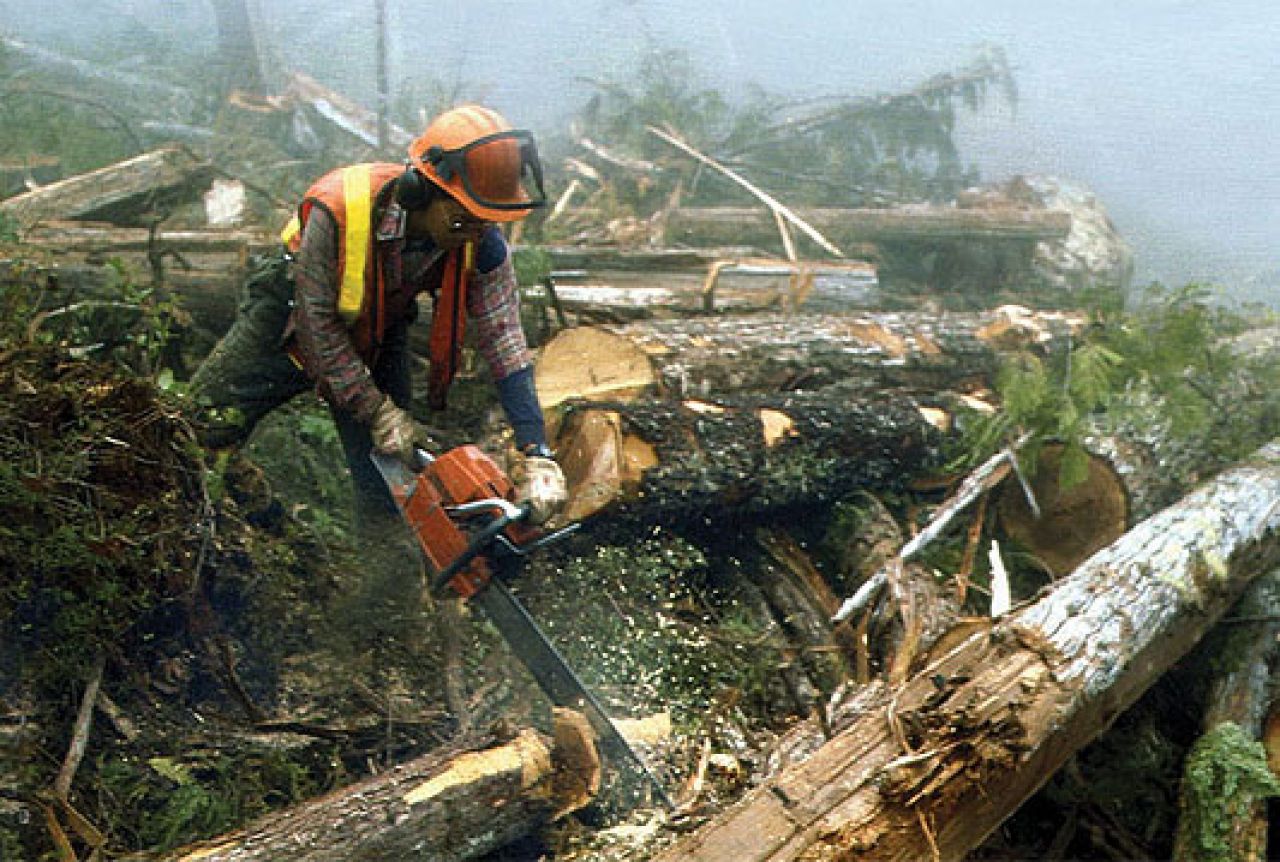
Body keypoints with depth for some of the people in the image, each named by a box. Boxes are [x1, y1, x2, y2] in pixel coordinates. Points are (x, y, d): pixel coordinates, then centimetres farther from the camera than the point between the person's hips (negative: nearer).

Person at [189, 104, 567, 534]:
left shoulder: (481, 244, -29)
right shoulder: (338, 210, -39)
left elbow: (506, 347, -28)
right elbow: (319, 320, -29)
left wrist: (537, 457, -35)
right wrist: (377, 412, -27)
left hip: (378, 339, 3)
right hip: (295, 317, -2)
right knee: (213, 427, 3)